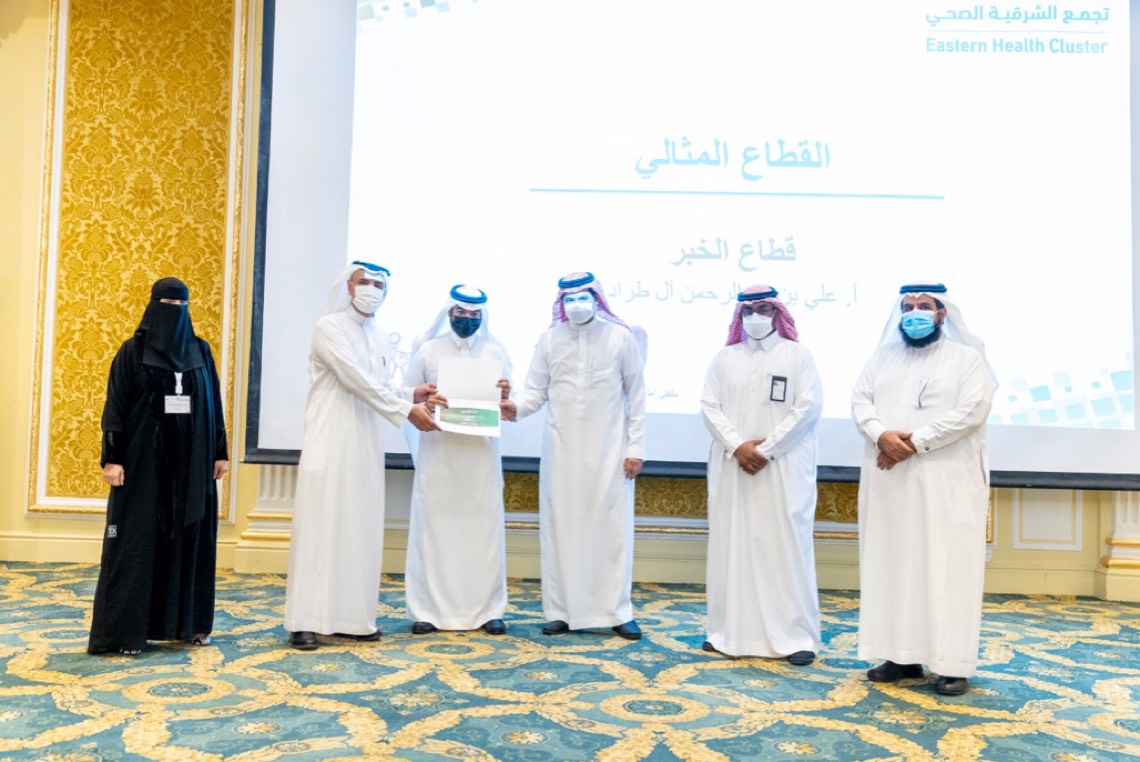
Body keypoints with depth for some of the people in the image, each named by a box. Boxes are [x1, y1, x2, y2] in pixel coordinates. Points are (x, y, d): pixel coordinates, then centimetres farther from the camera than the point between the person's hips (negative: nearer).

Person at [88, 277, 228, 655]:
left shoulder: (201, 351, 8)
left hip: (191, 461, 3)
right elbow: (115, 406, -5)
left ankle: (188, 622, 17)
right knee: (137, 541, -1)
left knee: (190, 539, 7)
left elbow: (215, 404, 9)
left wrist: (220, 451, 5)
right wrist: (112, 457, -12)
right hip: (144, 461, -3)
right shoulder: (133, 351, -1)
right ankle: (127, 630, 6)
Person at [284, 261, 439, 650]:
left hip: (365, 446, 6)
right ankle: (305, 621, 1)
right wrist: (407, 411, -17)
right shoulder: (329, 327, -6)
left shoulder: (380, 336, 14)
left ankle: (350, 616, 14)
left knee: (361, 530, 6)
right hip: (330, 442, -6)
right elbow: (357, 381, -15)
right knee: (320, 527, -5)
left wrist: (410, 396, -2)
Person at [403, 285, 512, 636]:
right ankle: (429, 610, 7)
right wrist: (424, 400, -17)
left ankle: (486, 610, 10)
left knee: (483, 528, 2)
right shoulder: (427, 350, 6)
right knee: (434, 527, 0)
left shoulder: (496, 351, 8)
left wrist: (505, 395, -14)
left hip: (481, 453, 1)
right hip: (438, 452, -1)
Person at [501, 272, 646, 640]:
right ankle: (561, 611, 14)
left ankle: (617, 611, 12)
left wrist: (635, 448, -2)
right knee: (560, 528, 5)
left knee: (612, 528, 1)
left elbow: (636, 396, 2)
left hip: (609, 450, -1)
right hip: (562, 450, 2)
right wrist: (516, 406, -20)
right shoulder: (549, 339, 5)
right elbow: (537, 391, 3)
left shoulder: (621, 337, 1)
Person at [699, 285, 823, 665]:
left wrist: (767, 448, -13)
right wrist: (737, 446, -11)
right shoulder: (724, 357, 11)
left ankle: (795, 634, 5)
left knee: (785, 547, -3)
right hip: (733, 466, 3)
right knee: (732, 545, 5)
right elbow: (710, 406, 3)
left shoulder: (798, 354, 3)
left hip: (783, 469, -3)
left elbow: (808, 407, -6)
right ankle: (730, 630, 14)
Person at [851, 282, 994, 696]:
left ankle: (953, 663, 4)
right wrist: (882, 435, -15)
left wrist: (917, 442, -17)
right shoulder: (883, 357, 14)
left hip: (946, 480, -4)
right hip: (889, 480, 4)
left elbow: (971, 412, -11)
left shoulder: (967, 357, 2)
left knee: (947, 567, -3)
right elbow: (860, 401, 4)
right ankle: (901, 653, 15)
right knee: (892, 563, 6)